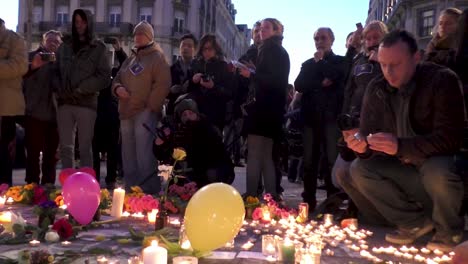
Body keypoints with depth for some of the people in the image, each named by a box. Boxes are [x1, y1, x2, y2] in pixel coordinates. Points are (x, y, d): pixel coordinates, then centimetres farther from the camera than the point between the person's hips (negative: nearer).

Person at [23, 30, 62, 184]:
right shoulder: (32, 56, 8)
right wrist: (32, 67, -21)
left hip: (54, 114, 3)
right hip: (35, 112, -3)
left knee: (51, 154, 5)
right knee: (33, 153, -5)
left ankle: (48, 186, 13)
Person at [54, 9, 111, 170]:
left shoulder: (98, 48, 4)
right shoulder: (65, 46, 15)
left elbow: (104, 77, -3)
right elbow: (56, 71, 16)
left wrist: (80, 90, -11)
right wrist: (60, 90, -3)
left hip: (86, 103, -3)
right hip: (64, 103, 4)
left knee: (85, 148, -1)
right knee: (66, 147, 4)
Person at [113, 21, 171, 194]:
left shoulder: (157, 57, 0)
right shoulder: (131, 59, 22)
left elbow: (163, 85, -9)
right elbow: (117, 79, 23)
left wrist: (150, 107, -14)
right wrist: (117, 88, -1)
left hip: (145, 112, -7)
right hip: (126, 112, 8)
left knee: (144, 156, -14)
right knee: (128, 155, 10)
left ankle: (150, 192, -10)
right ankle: (131, 189, 19)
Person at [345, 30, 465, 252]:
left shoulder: (443, 81, -20)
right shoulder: (376, 88, -4)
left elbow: (449, 139, -27)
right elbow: (368, 134, 0)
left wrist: (400, 146, -40)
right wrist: (362, 145, -26)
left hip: (441, 162, -5)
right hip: (405, 168, 6)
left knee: (437, 173, -37)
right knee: (359, 169, -13)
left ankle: (449, 230, -4)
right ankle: (416, 222, 1)